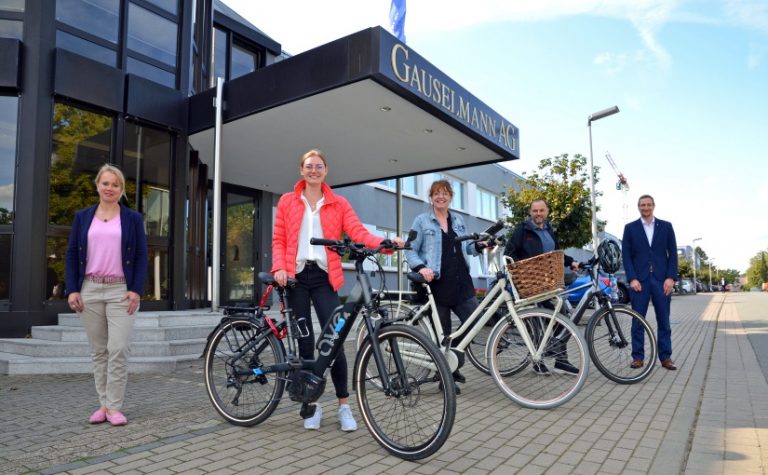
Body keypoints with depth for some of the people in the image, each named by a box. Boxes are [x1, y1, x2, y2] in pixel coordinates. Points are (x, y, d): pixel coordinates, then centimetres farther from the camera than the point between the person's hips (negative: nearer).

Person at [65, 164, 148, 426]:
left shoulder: (133, 218, 5)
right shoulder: (83, 217, 11)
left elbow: (141, 257, 2)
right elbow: (72, 254, 9)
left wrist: (136, 290, -8)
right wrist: (72, 289, -1)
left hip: (121, 291, -2)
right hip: (89, 291, 2)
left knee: (118, 349, -7)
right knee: (98, 351, 8)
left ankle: (114, 407, 3)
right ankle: (103, 404, 17)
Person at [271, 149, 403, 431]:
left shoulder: (338, 204, 8)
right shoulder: (287, 201, 11)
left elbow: (358, 232, -5)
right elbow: (279, 239, 8)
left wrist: (385, 243, -23)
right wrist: (279, 267, -10)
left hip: (324, 277, -1)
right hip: (296, 276, 1)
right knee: (305, 342, 3)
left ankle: (344, 406, 6)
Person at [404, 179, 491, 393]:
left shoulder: (458, 220, 16)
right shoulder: (422, 220, 1)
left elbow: (466, 248, 19)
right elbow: (410, 251, -2)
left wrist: (479, 245, -3)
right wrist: (421, 268, -20)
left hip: (461, 282, 5)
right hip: (437, 284, -4)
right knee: (442, 333, 3)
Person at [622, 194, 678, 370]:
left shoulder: (666, 226, 9)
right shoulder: (630, 228, 6)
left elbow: (672, 253, 5)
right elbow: (626, 255, 1)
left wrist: (671, 277, -5)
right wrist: (632, 278, -8)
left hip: (662, 279, 1)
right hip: (639, 280, -1)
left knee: (664, 321, 5)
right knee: (637, 321, 1)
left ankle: (666, 357, 13)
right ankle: (637, 357, 8)